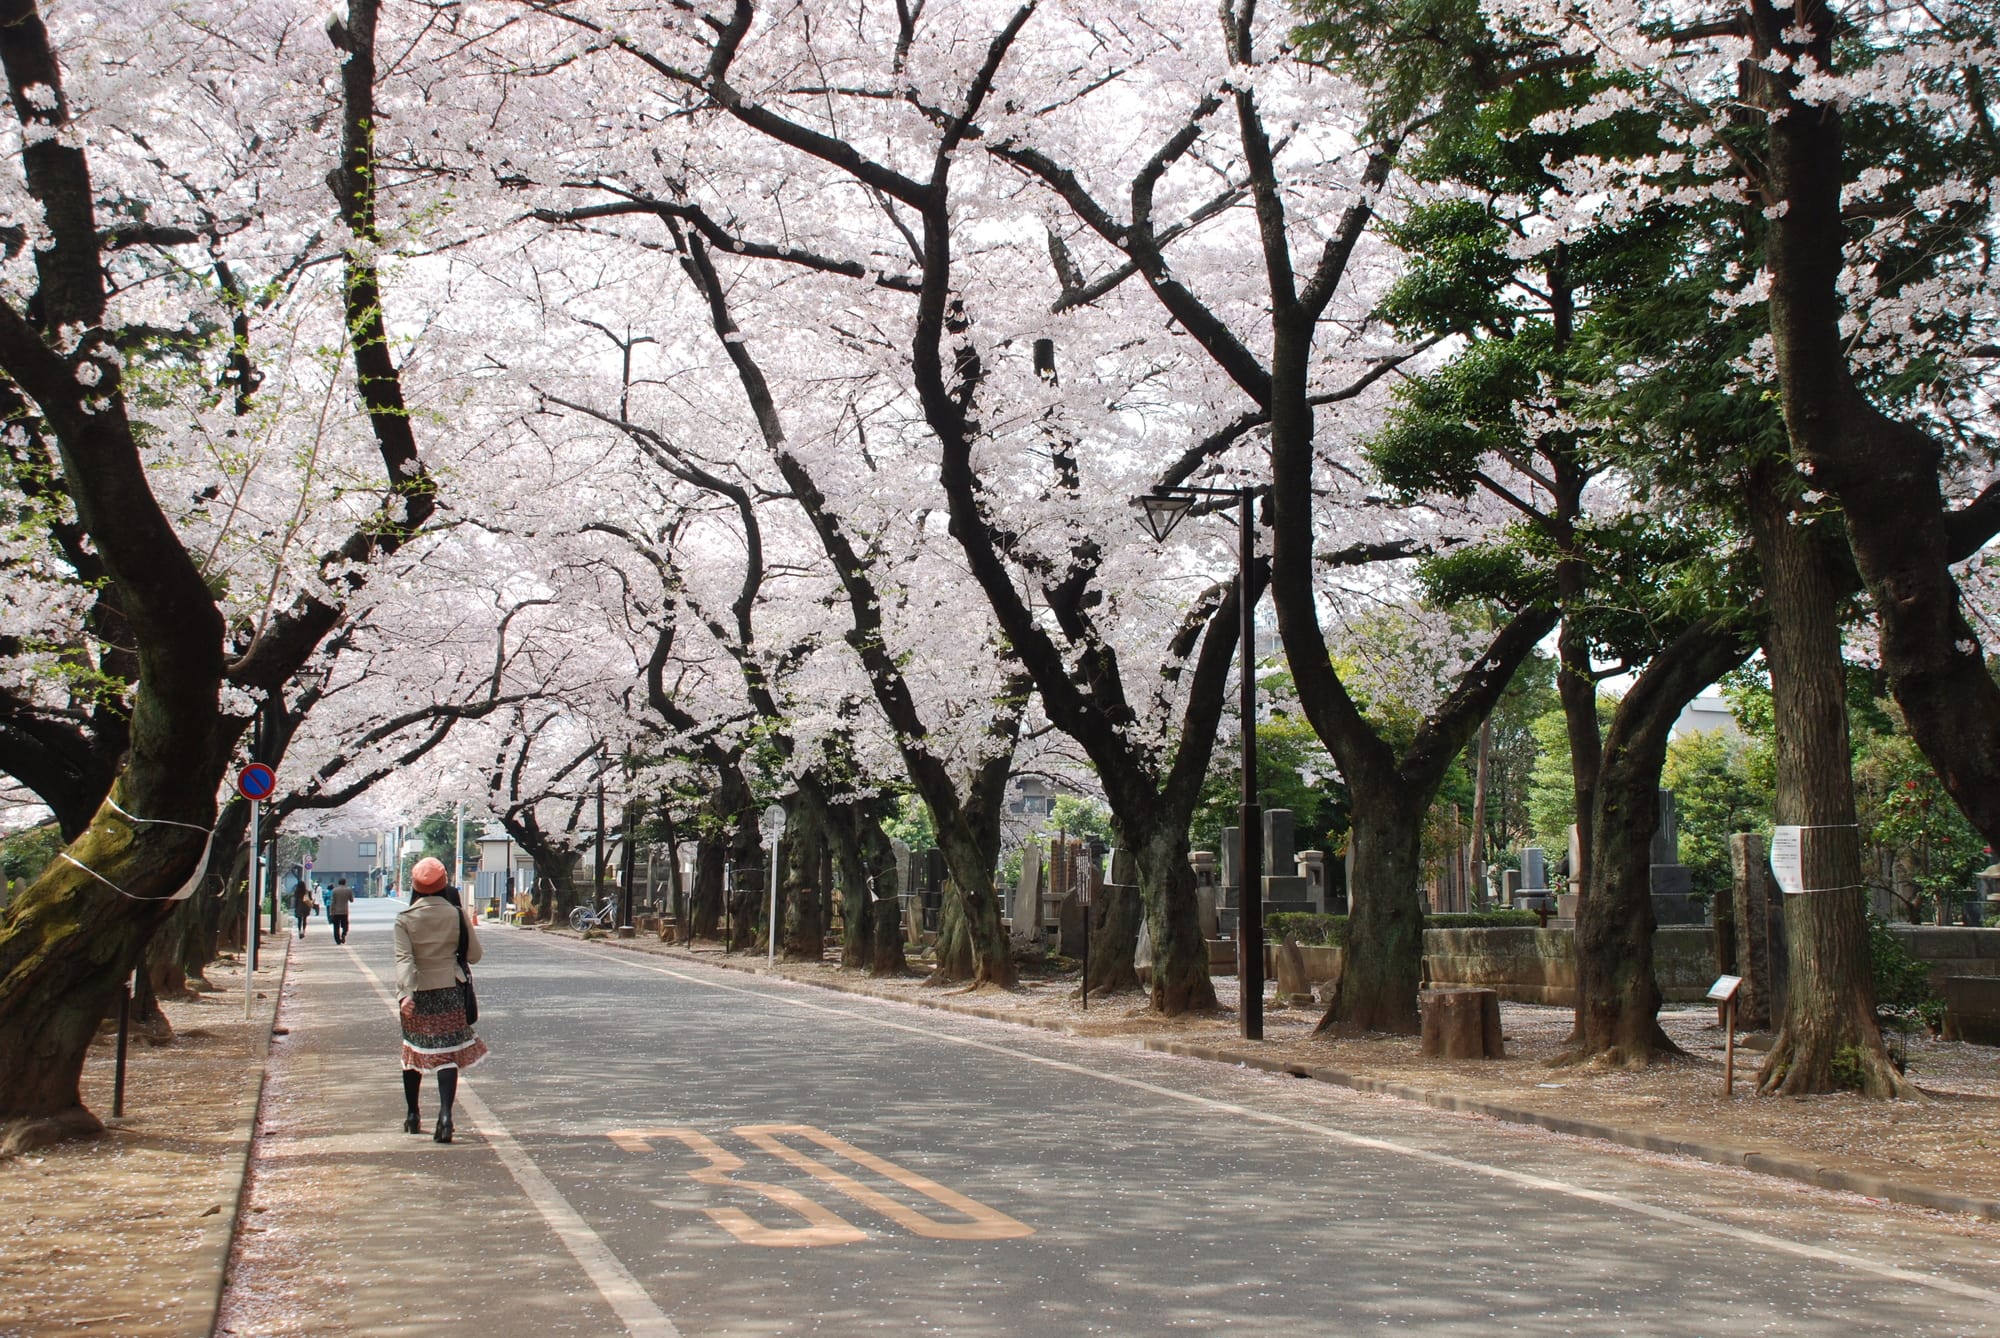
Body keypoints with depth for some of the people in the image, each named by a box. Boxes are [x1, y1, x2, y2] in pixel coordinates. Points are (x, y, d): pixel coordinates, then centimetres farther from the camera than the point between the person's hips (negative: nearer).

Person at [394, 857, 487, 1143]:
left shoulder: (404, 918, -5)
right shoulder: (457, 915, -5)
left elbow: (403, 958, -16)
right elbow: (474, 955, -1)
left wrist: (405, 992, -24)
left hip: (417, 993, 1)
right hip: (449, 991, -1)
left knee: (412, 1051, 18)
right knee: (447, 1054, 0)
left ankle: (413, 1116, 26)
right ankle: (445, 1115, -17)